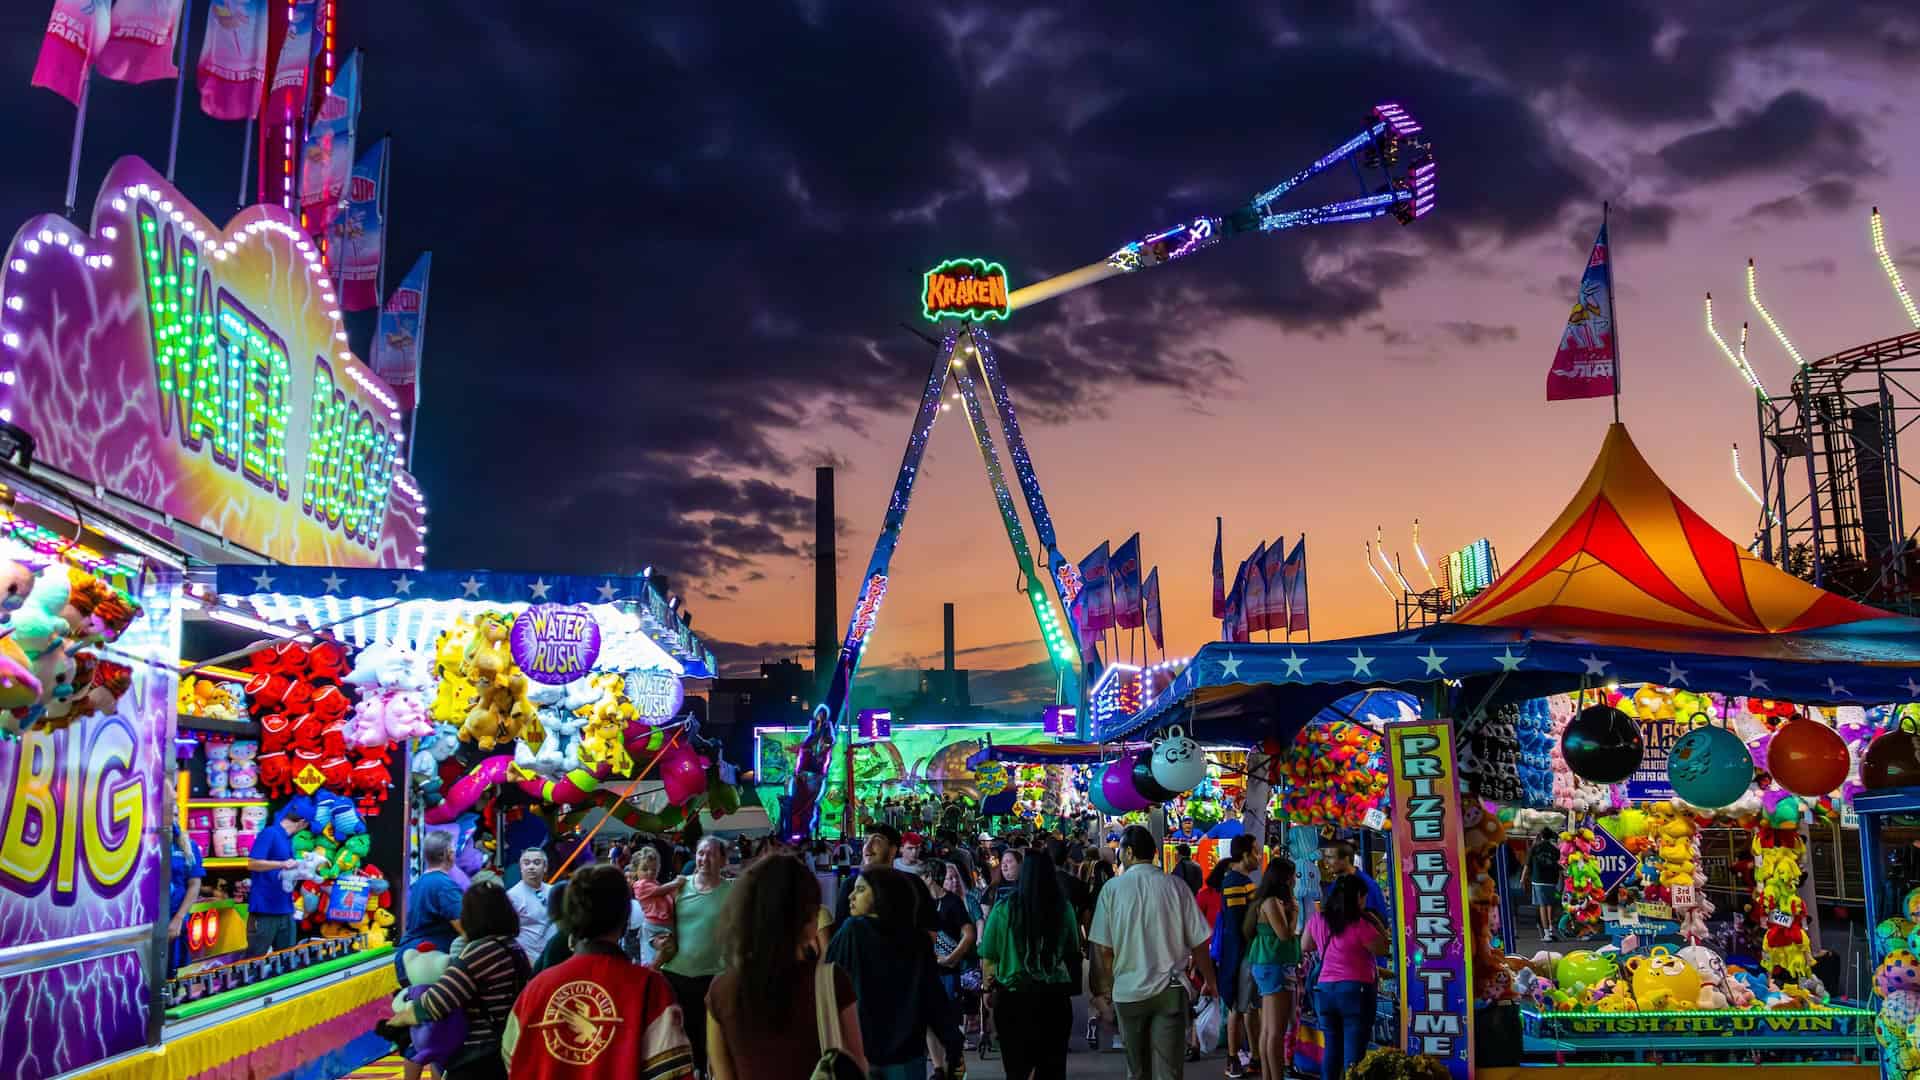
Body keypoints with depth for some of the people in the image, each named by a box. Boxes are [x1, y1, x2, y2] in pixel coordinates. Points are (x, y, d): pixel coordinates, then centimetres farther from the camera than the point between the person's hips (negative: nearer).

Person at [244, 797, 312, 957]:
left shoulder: (288, 839, 13)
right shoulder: (269, 833, -10)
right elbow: (252, 864, -20)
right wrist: (282, 864, -26)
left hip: (285, 911, 8)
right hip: (265, 910, -8)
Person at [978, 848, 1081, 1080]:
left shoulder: (1004, 909, -10)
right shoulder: (1064, 908, -4)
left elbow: (988, 959, -5)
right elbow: (1073, 952, 9)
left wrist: (989, 986, 12)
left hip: (1015, 997, -1)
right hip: (1055, 997, 2)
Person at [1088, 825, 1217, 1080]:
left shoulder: (1112, 888, -5)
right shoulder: (1175, 886, -4)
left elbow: (1103, 948, -6)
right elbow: (1198, 943, -1)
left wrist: (1108, 984, 10)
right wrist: (1209, 981, 14)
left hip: (1128, 990, 0)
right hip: (1170, 990, 0)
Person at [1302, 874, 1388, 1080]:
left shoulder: (1317, 919, 3)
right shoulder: (1360, 925, -15)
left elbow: (1304, 948, 17)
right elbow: (1382, 949, -5)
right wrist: (1376, 923, 2)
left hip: (1325, 989, 6)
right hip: (1356, 990, -5)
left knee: (1332, 1047, 16)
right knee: (1354, 1051, -2)